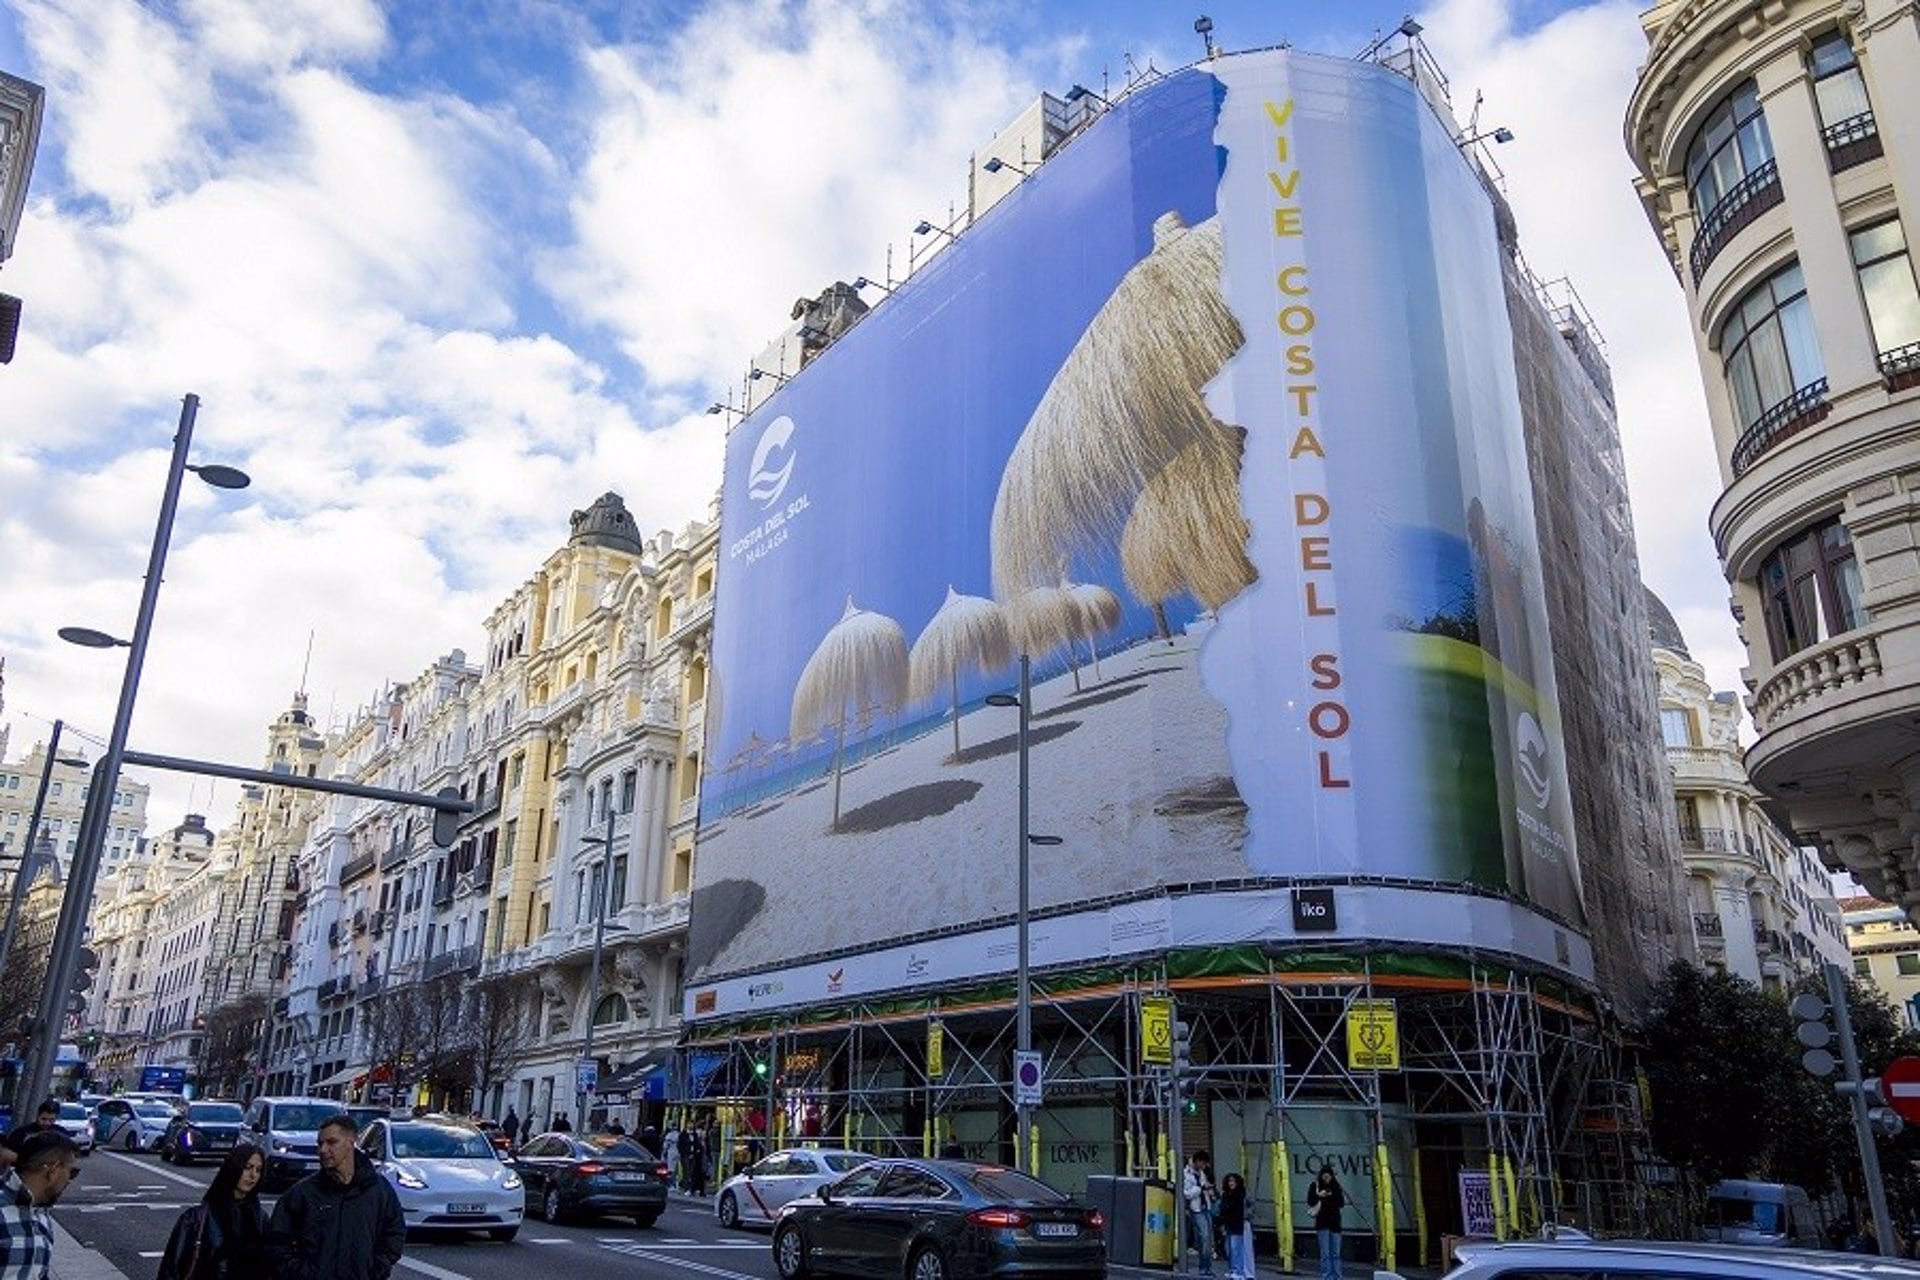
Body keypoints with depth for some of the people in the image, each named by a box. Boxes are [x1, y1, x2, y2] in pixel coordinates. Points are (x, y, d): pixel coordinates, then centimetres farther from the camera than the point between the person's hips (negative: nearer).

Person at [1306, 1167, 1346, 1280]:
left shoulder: (1336, 1186, 6)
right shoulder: (1315, 1185, -2)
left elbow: (1342, 1203, 2)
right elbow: (1310, 1202, -3)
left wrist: (1333, 1196, -16)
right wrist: (1318, 1196, -22)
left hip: (1335, 1222, 3)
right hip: (1322, 1223, -3)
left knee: (1336, 1253, 6)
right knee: (1325, 1253, -5)